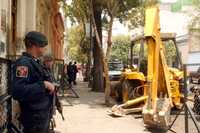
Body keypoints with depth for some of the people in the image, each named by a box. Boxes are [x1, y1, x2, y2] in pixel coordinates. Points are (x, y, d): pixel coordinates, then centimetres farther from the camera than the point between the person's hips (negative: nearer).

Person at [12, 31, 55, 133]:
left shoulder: (35, 62, 12)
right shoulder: (23, 63, -19)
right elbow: (18, 92, -32)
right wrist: (43, 84, -27)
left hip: (44, 115, 10)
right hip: (34, 118, -10)